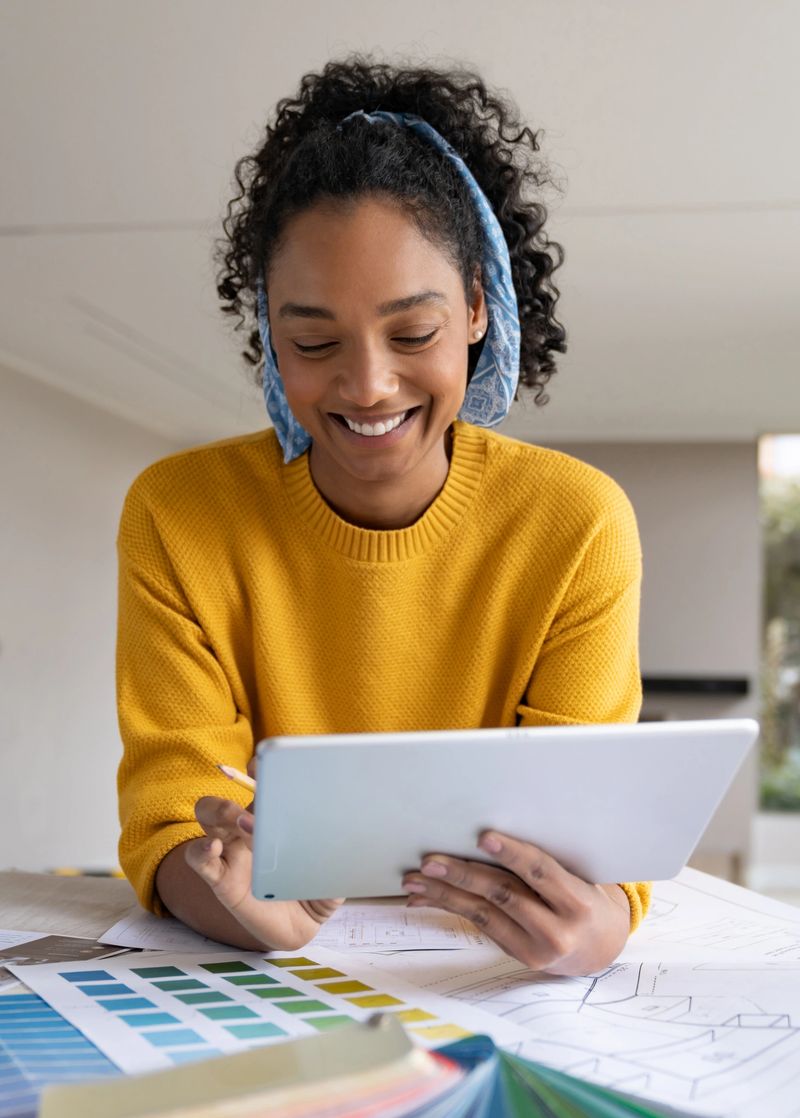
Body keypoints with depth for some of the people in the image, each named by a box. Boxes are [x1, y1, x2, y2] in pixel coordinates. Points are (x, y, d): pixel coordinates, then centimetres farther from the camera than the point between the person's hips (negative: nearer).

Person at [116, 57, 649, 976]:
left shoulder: (577, 527, -9)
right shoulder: (177, 518, -8)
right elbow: (168, 826, -11)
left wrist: (596, 922, -34)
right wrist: (254, 911, -33)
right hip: (264, 976, 0)